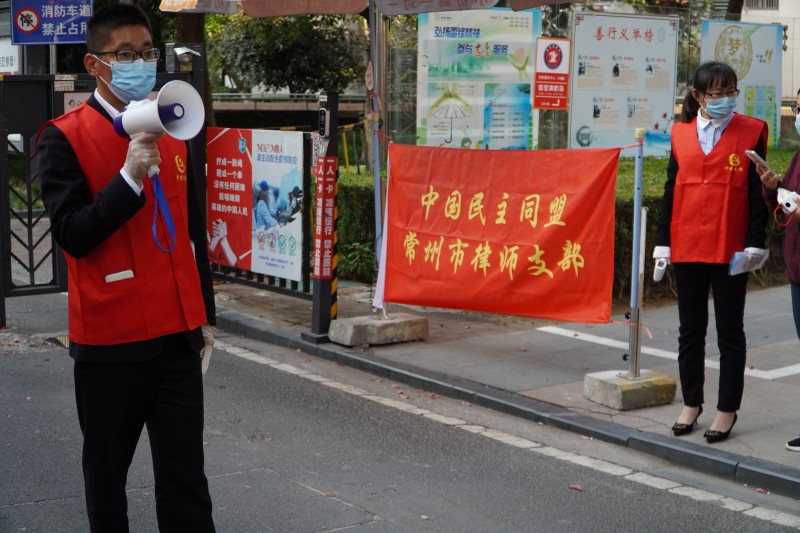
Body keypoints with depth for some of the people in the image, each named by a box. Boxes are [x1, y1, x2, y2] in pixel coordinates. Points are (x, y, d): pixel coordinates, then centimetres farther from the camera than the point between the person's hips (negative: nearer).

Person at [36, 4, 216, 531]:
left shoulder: (173, 134, 10)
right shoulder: (64, 139, -6)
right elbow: (72, 235, -16)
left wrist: (204, 316, 16)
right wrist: (130, 178, -24)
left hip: (178, 335, 4)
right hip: (109, 339, -4)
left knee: (185, 473, 5)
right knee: (107, 472, 11)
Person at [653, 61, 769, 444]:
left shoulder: (750, 132, -1)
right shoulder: (681, 133, 7)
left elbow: (757, 191, -3)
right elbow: (671, 189, 9)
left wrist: (755, 242, -9)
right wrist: (663, 241, 6)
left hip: (730, 248, -3)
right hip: (687, 246, 3)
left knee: (730, 331, 6)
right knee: (691, 329, 12)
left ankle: (727, 409, 15)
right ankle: (691, 403, 25)